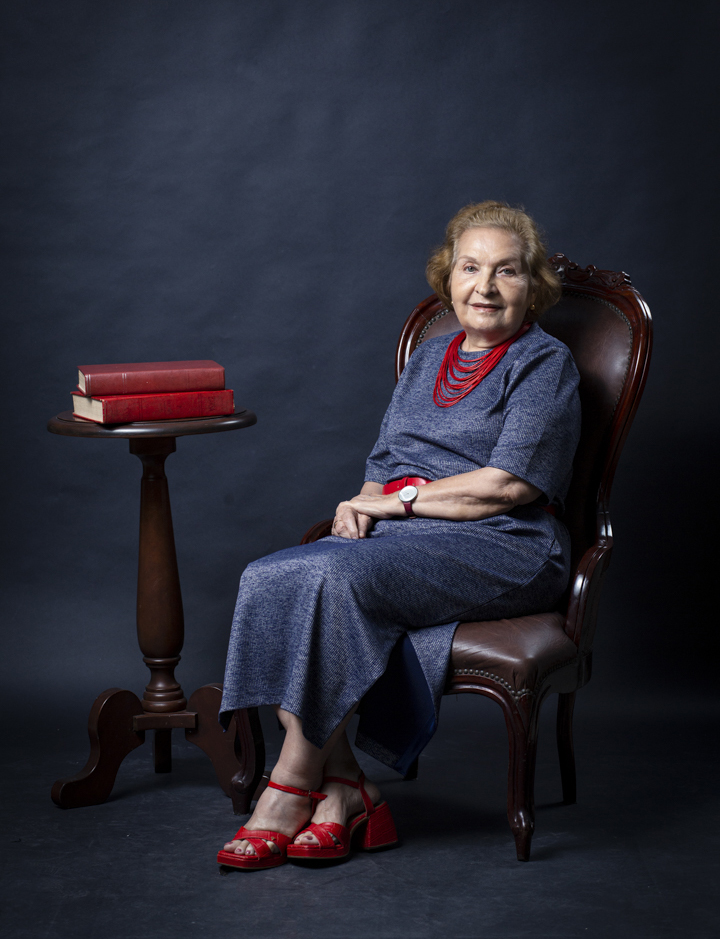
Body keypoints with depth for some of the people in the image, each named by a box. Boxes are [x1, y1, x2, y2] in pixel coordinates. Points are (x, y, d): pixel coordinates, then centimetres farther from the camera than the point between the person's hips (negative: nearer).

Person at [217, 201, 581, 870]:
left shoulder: (544, 364, 1)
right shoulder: (429, 357, 22)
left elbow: (510, 484, -11)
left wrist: (401, 499, -8)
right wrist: (362, 504, -2)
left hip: (500, 548, -6)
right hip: (398, 538, 7)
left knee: (334, 575, -32)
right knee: (267, 579, -22)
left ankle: (295, 783, -21)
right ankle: (341, 790, -22)